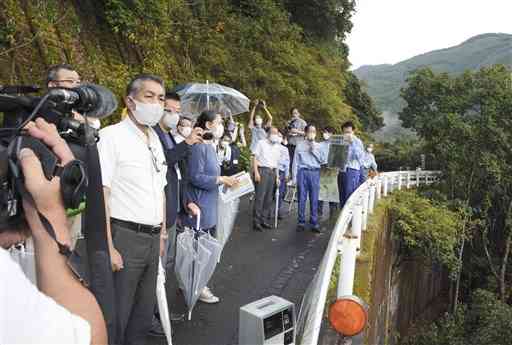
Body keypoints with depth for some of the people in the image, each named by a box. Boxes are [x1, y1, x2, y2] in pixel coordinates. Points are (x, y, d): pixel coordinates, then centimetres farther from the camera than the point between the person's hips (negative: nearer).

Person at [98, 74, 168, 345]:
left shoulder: (155, 139, 12)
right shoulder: (112, 135, -11)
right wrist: (108, 248, -18)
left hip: (152, 239, 7)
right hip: (124, 238, -7)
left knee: (144, 312, 18)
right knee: (117, 315, 7)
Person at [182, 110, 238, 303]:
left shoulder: (210, 146, 12)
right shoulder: (199, 147, -16)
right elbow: (195, 177, -21)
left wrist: (224, 180, 8)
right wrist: (220, 180, -17)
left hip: (210, 207, 10)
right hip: (199, 207, -10)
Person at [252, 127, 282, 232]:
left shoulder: (278, 146, 18)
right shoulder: (261, 143, 3)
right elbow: (255, 158, -2)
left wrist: (277, 175, 13)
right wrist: (256, 172, -12)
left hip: (272, 172, 6)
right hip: (262, 170, -5)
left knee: (268, 198, 4)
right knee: (260, 197, -10)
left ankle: (263, 220, 12)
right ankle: (256, 221, -6)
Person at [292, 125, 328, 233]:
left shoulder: (319, 146, 13)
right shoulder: (300, 146, 8)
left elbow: (323, 159, 4)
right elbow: (295, 162, 5)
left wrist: (314, 150, -4)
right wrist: (294, 177, 0)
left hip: (315, 173, 1)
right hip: (303, 172, -1)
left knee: (314, 199, 0)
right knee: (302, 198, 0)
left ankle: (314, 223, 5)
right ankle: (301, 222, 8)